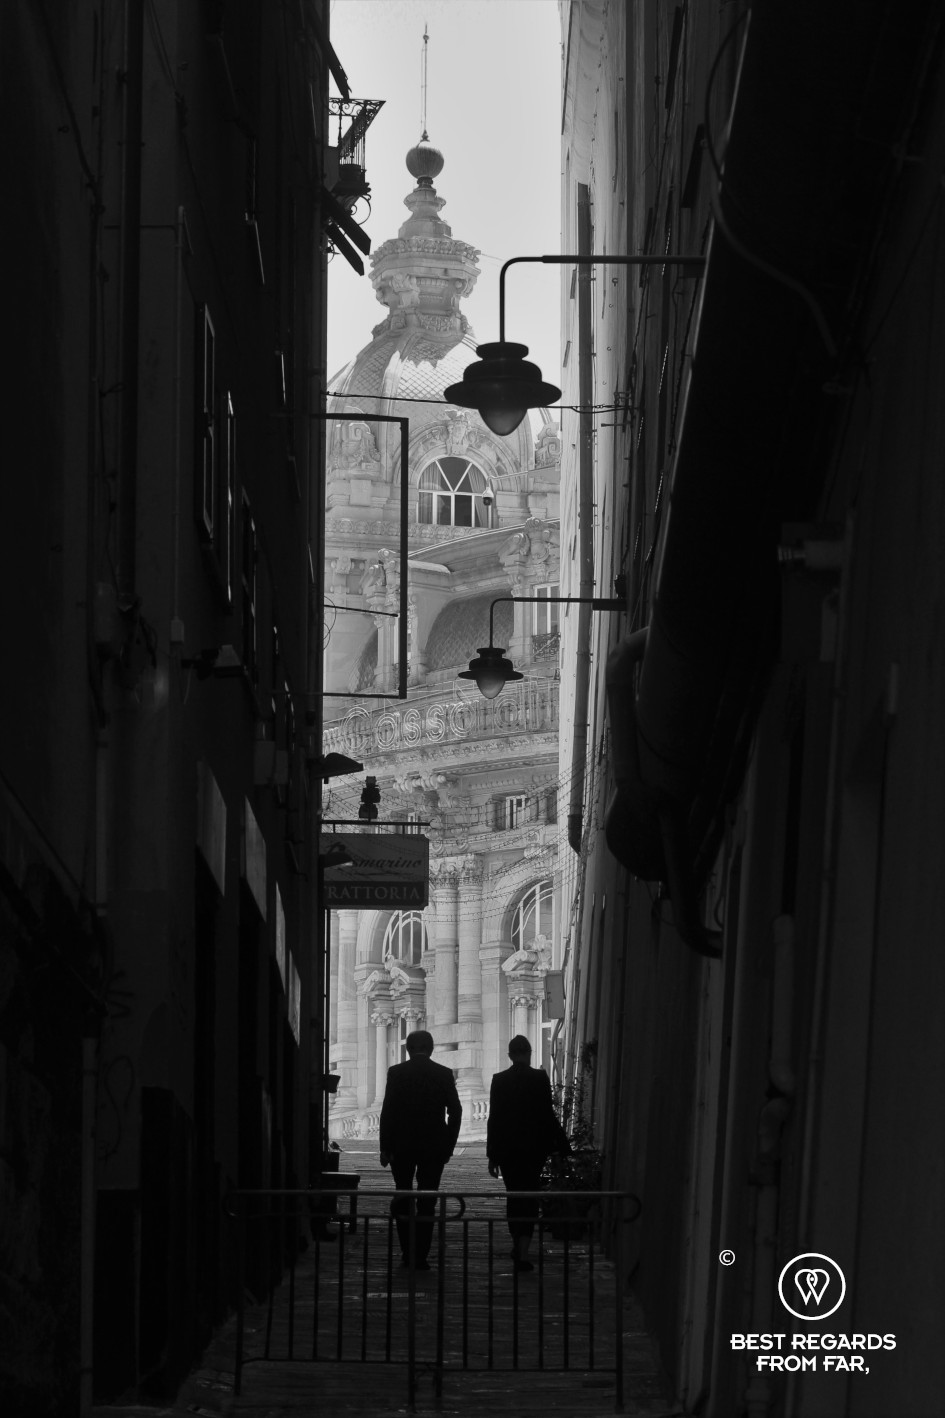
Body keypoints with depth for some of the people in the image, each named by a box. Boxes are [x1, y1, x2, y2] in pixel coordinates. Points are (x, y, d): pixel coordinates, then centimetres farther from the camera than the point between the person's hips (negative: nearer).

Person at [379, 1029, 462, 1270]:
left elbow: (387, 1111, -6)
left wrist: (385, 1148, -1)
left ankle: (407, 1253, 9)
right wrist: (448, 1146, 7)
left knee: (402, 1198, 13)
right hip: (434, 1146, 0)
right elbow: (455, 1111, -1)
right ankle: (421, 1256, 0)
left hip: (402, 1144, 0)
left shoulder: (396, 1072, -3)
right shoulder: (444, 1074, 0)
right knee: (427, 1201, 4)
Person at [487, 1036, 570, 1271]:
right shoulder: (540, 1078, -7)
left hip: (507, 1148, 2)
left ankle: (517, 1245, 27)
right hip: (534, 1147, -2)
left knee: (514, 1196, 17)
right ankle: (522, 1252, -9)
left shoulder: (499, 1080, -2)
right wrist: (563, 1145, 4)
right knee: (529, 1197, 1)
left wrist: (492, 1155, 3)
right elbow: (548, 1115, -7)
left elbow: (494, 1119, -1)